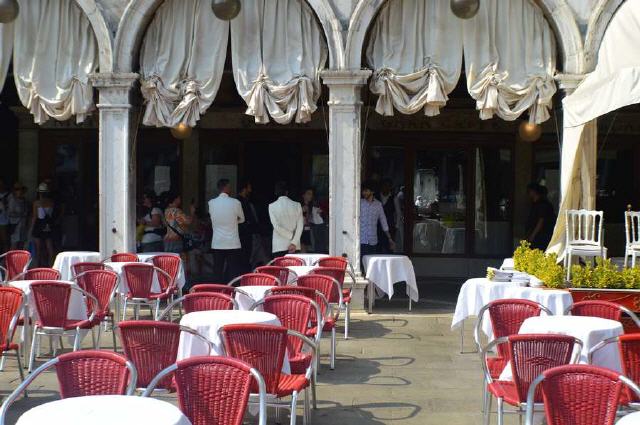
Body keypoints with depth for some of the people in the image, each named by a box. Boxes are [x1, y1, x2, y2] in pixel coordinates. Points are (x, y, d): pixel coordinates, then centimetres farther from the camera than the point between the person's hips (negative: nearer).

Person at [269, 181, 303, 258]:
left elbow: (276, 226, -8)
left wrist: (291, 236, -2)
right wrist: (294, 242, -6)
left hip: (279, 246, -2)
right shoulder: (297, 205, 2)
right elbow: (300, 226, -3)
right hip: (294, 245, 2)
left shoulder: (272, 206, -3)